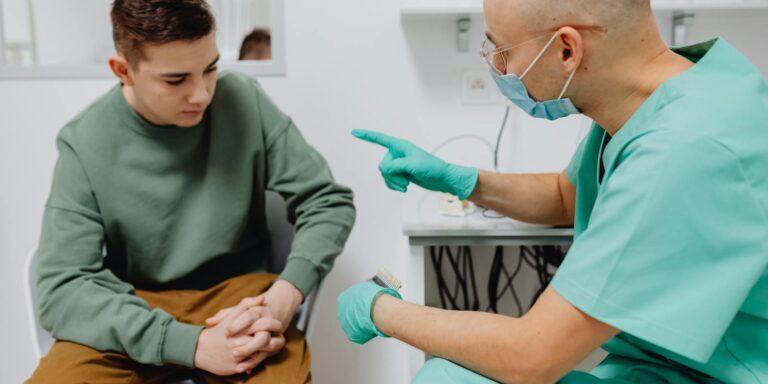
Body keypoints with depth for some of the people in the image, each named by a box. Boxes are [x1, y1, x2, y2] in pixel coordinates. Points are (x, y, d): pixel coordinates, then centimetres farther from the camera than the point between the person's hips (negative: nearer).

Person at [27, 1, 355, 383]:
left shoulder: (245, 103, -9)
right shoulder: (86, 144, -11)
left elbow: (328, 201, -5)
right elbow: (62, 289, -15)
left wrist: (285, 295, -23)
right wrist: (191, 343, -27)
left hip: (236, 289, 0)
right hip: (136, 308, 1)